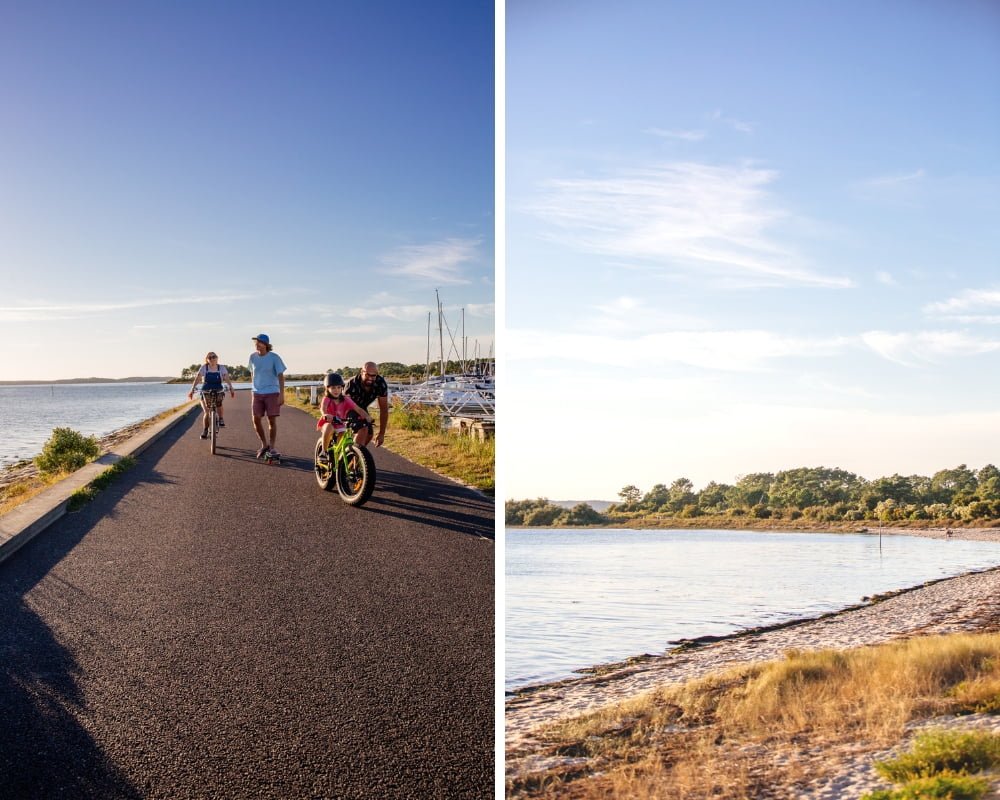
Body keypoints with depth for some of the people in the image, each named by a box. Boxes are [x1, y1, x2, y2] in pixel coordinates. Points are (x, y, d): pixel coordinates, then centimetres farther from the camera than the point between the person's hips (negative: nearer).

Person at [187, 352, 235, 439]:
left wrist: (231, 389, -25)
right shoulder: (204, 367, -3)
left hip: (218, 391, 0)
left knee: (218, 400, -33)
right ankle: (205, 430, 8)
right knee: (207, 412, -9)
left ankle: (221, 419, -14)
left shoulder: (221, 368, -1)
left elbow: (227, 379, -11)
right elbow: (197, 379, -9)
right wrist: (192, 390, -18)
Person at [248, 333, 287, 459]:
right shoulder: (253, 356, 3)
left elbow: (280, 376, -8)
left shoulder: (274, 357, -8)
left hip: (272, 392, -3)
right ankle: (264, 445, 16)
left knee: (272, 420, -2)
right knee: (256, 420, -1)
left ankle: (272, 448, 6)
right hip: (257, 393, 3)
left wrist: (281, 394, -14)